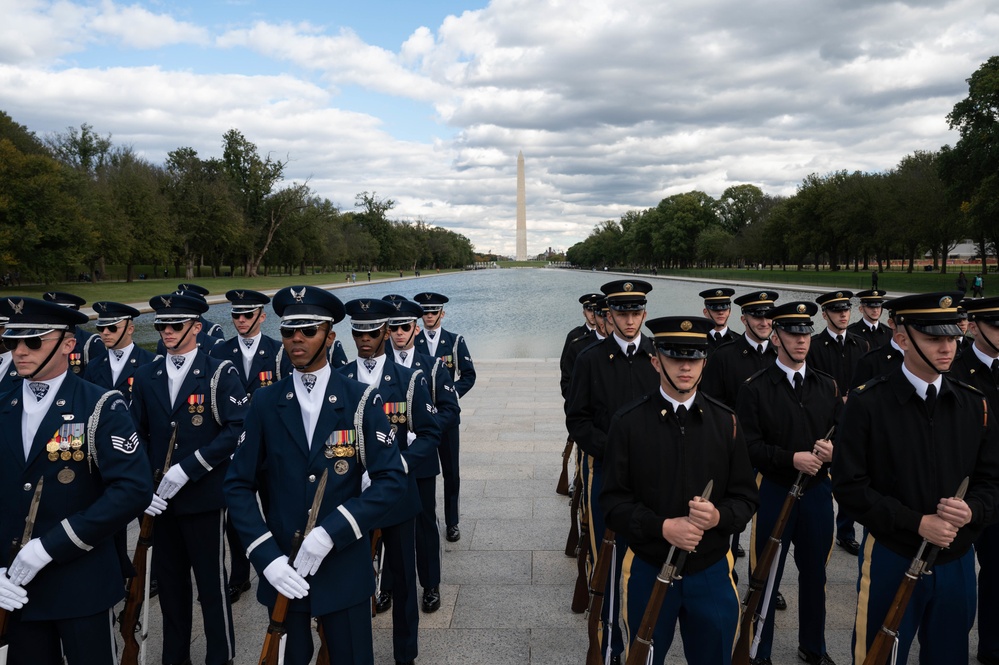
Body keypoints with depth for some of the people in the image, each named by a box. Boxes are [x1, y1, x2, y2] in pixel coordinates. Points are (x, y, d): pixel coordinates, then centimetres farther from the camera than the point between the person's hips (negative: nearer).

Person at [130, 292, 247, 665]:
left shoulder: (220, 373, -6)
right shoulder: (146, 376, 8)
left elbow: (237, 430, -15)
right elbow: (138, 435, 9)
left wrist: (188, 469, -19)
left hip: (204, 495, -4)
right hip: (160, 498, 5)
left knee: (212, 581, 5)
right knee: (168, 579, 15)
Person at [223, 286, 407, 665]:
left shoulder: (362, 401, -5)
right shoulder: (265, 403, 0)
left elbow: (391, 480, -10)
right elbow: (238, 485, -1)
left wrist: (330, 532, -19)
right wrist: (266, 557, -12)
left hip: (345, 567, -1)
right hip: (282, 569, 2)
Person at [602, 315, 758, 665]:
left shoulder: (726, 421, -1)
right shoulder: (628, 422, -9)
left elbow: (746, 496, 2)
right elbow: (613, 500, -8)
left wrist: (718, 516, -20)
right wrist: (662, 527, -23)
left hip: (711, 571, 2)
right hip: (648, 570, -1)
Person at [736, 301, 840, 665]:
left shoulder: (827, 386, 7)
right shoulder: (755, 387, -7)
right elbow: (750, 445, -12)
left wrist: (833, 450, -13)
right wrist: (792, 459, -23)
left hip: (817, 490, 4)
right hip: (773, 490, -4)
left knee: (814, 572, 17)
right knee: (766, 576, 6)